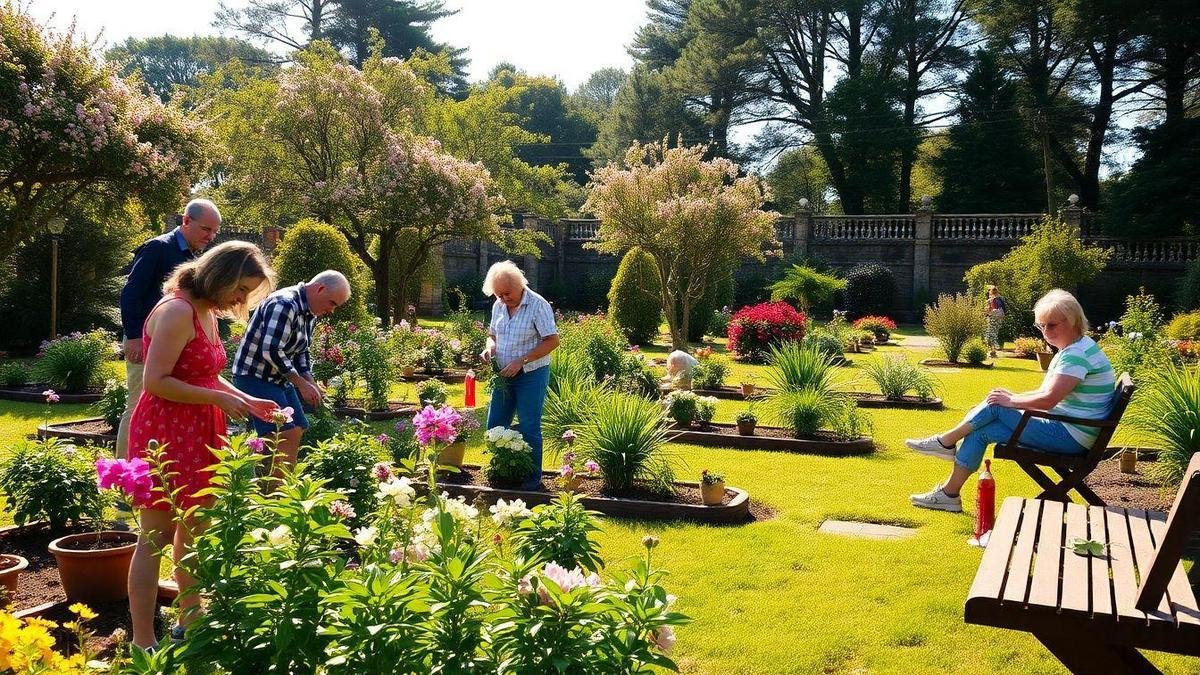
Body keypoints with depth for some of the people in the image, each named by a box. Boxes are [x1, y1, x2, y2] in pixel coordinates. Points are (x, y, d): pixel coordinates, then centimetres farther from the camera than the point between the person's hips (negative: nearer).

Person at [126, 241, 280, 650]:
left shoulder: (207, 314, 12)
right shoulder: (177, 311, -18)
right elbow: (156, 382, -22)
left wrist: (246, 400, 10)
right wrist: (220, 398, -18)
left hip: (197, 435, 10)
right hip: (164, 433, -10)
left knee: (194, 529, 17)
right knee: (156, 536, -3)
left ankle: (189, 620, 30)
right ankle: (143, 643, 5)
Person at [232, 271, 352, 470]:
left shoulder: (309, 313, 10)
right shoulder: (285, 304, -22)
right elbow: (270, 351, -28)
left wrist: (310, 382, 1)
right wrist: (301, 384, -22)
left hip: (278, 378, 10)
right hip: (254, 376, -10)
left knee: (297, 430, 10)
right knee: (284, 435, -17)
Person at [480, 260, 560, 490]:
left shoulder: (538, 305, -15)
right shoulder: (498, 306, 5)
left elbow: (552, 340, -17)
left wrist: (521, 361, -21)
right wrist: (489, 349, -4)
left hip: (531, 376, -7)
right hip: (504, 375, 7)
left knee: (529, 429, 1)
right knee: (495, 426, 10)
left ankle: (533, 478, 14)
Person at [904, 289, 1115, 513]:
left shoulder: (1077, 354, -19)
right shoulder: (1071, 350, 15)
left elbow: (1048, 399, -27)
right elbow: (1046, 393, 17)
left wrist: (1012, 401, -12)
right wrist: (1014, 397, 3)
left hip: (1069, 437, -10)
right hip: (1065, 430, 10)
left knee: (996, 406, -13)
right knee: (981, 431, 3)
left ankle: (945, 442, 4)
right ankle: (949, 493, 4)